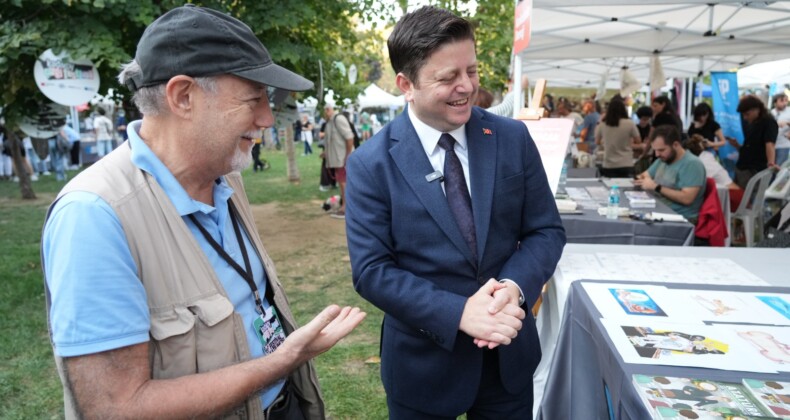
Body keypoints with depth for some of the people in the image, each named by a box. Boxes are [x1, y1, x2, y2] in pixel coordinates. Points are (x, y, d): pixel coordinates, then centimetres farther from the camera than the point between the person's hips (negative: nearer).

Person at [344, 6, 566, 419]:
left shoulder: (513, 138, -4)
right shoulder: (370, 164, -12)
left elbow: (547, 230, -1)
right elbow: (370, 270, -14)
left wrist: (514, 287, -20)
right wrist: (459, 312, -24)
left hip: (510, 352, 3)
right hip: (423, 363, -2)